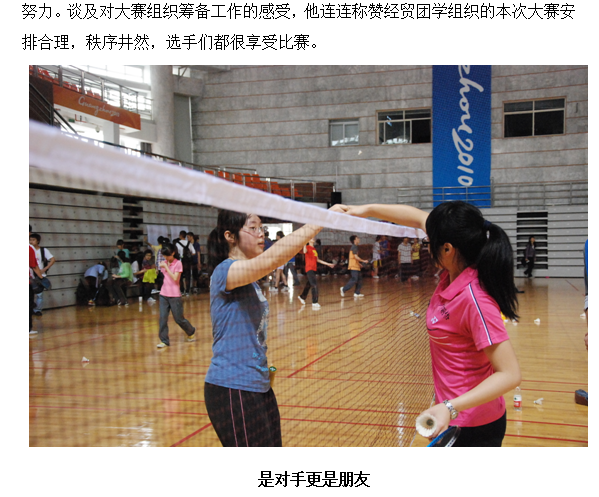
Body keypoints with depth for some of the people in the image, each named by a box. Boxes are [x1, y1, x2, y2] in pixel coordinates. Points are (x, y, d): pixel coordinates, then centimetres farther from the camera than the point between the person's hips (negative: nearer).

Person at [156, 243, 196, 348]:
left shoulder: (178, 263, -8)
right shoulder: (164, 263, 8)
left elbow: (175, 278, -18)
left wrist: (166, 267, -17)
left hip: (174, 295, -5)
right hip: (163, 294, 5)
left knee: (179, 318, 4)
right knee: (163, 318, -2)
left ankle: (191, 332, 28)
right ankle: (164, 341, 4)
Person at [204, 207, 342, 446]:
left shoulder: (248, 279, 13)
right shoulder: (225, 271, -15)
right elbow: (270, 259, -34)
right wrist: (321, 220, -33)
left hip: (259, 387, 9)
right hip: (233, 391, -9)